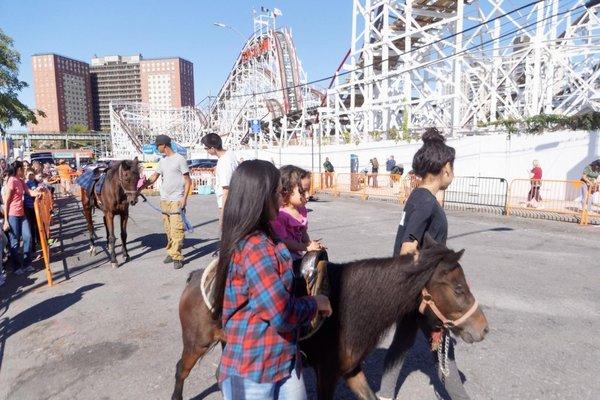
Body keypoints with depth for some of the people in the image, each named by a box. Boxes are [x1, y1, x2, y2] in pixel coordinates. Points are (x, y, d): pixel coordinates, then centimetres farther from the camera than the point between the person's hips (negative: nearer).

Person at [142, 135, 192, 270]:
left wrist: (184, 198, -14)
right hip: (164, 200, 7)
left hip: (176, 200, -7)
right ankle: (171, 252, 22)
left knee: (176, 229, -8)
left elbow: (187, 180, -7)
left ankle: (177, 257, -3)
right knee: (168, 229, 12)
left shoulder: (180, 159, -7)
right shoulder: (162, 161, 12)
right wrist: (139, 189, 13)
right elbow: (153, 178, 19)